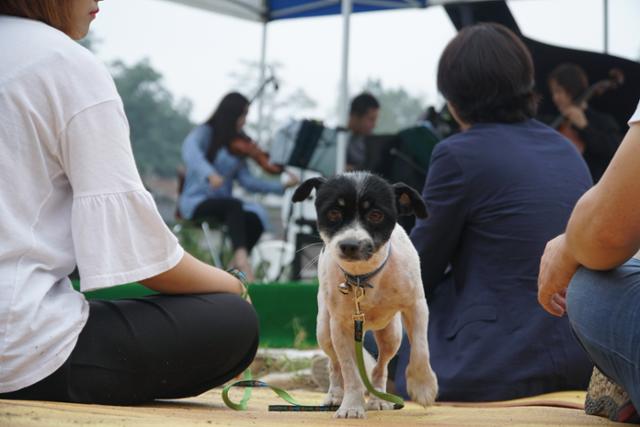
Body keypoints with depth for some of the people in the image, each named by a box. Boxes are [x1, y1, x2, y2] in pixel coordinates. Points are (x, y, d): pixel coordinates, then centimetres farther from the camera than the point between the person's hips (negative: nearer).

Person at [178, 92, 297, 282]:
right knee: (234, 205, -35)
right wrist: (209, 174, -45)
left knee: (256, 218, -24)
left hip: (221, 204, 6)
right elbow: (190, 152, -27)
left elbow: (247, 180, 4)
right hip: (195, 202, -5)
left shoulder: (236, 145, 13)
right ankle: (242, 259, -50)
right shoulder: (204, 133, -3)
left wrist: (282, 186, -6)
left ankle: (234, 267, -18)